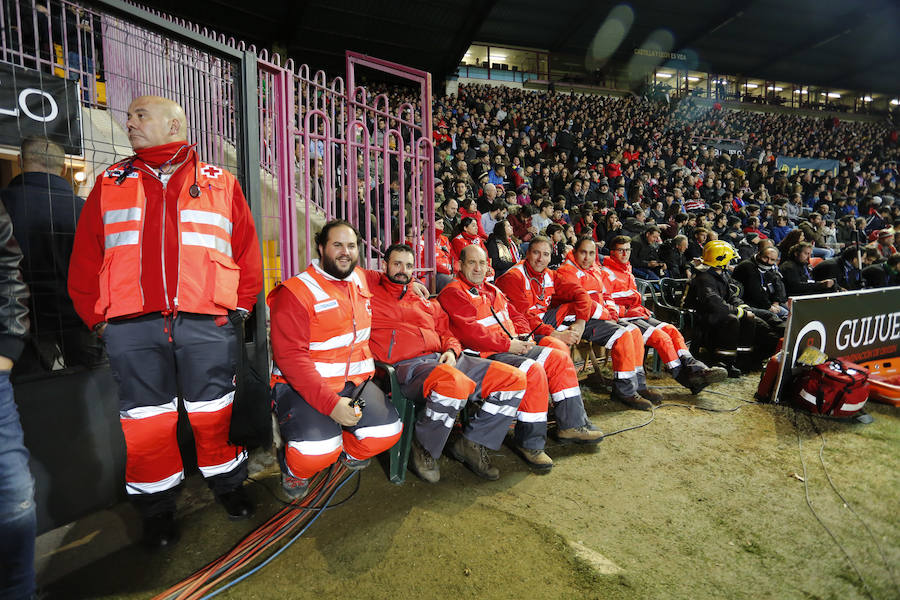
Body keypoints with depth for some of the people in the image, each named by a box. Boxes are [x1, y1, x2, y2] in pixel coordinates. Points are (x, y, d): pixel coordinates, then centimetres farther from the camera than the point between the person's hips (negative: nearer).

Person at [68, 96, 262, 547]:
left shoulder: (220, 184, 11)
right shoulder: (110, 184, 16)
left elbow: (247, 251, 7)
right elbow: (84, 260, 13)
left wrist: (240, 308, 1)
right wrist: (97, 317, 4)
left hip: (206, 323, -2)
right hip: (132, 327, 2)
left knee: (213, 414, 7)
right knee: (145, 420, 8)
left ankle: (227, 484, 29)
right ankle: (157, 508, 27)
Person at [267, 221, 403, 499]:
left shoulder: (360, 279, 10)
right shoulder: (296, 292, -12)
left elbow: (377, 277, 38)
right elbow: (291, 357, -19)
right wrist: (330, 403, -27)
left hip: (354, 381, 6)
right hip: (302, 386, -5)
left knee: (388, 432, -15)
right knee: (317, 452, -28)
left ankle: (348, 452, 20)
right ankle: (294, 468, 11)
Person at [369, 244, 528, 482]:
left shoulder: (427, 301, 28)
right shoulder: (371, 295, 14)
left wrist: (451, 350, 2)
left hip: (445, 359, 7)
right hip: (408, 365, -6)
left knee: (514, 378, -6)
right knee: (454, 382, -41)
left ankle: (472, 444, 2)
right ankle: (423, 450, -12)